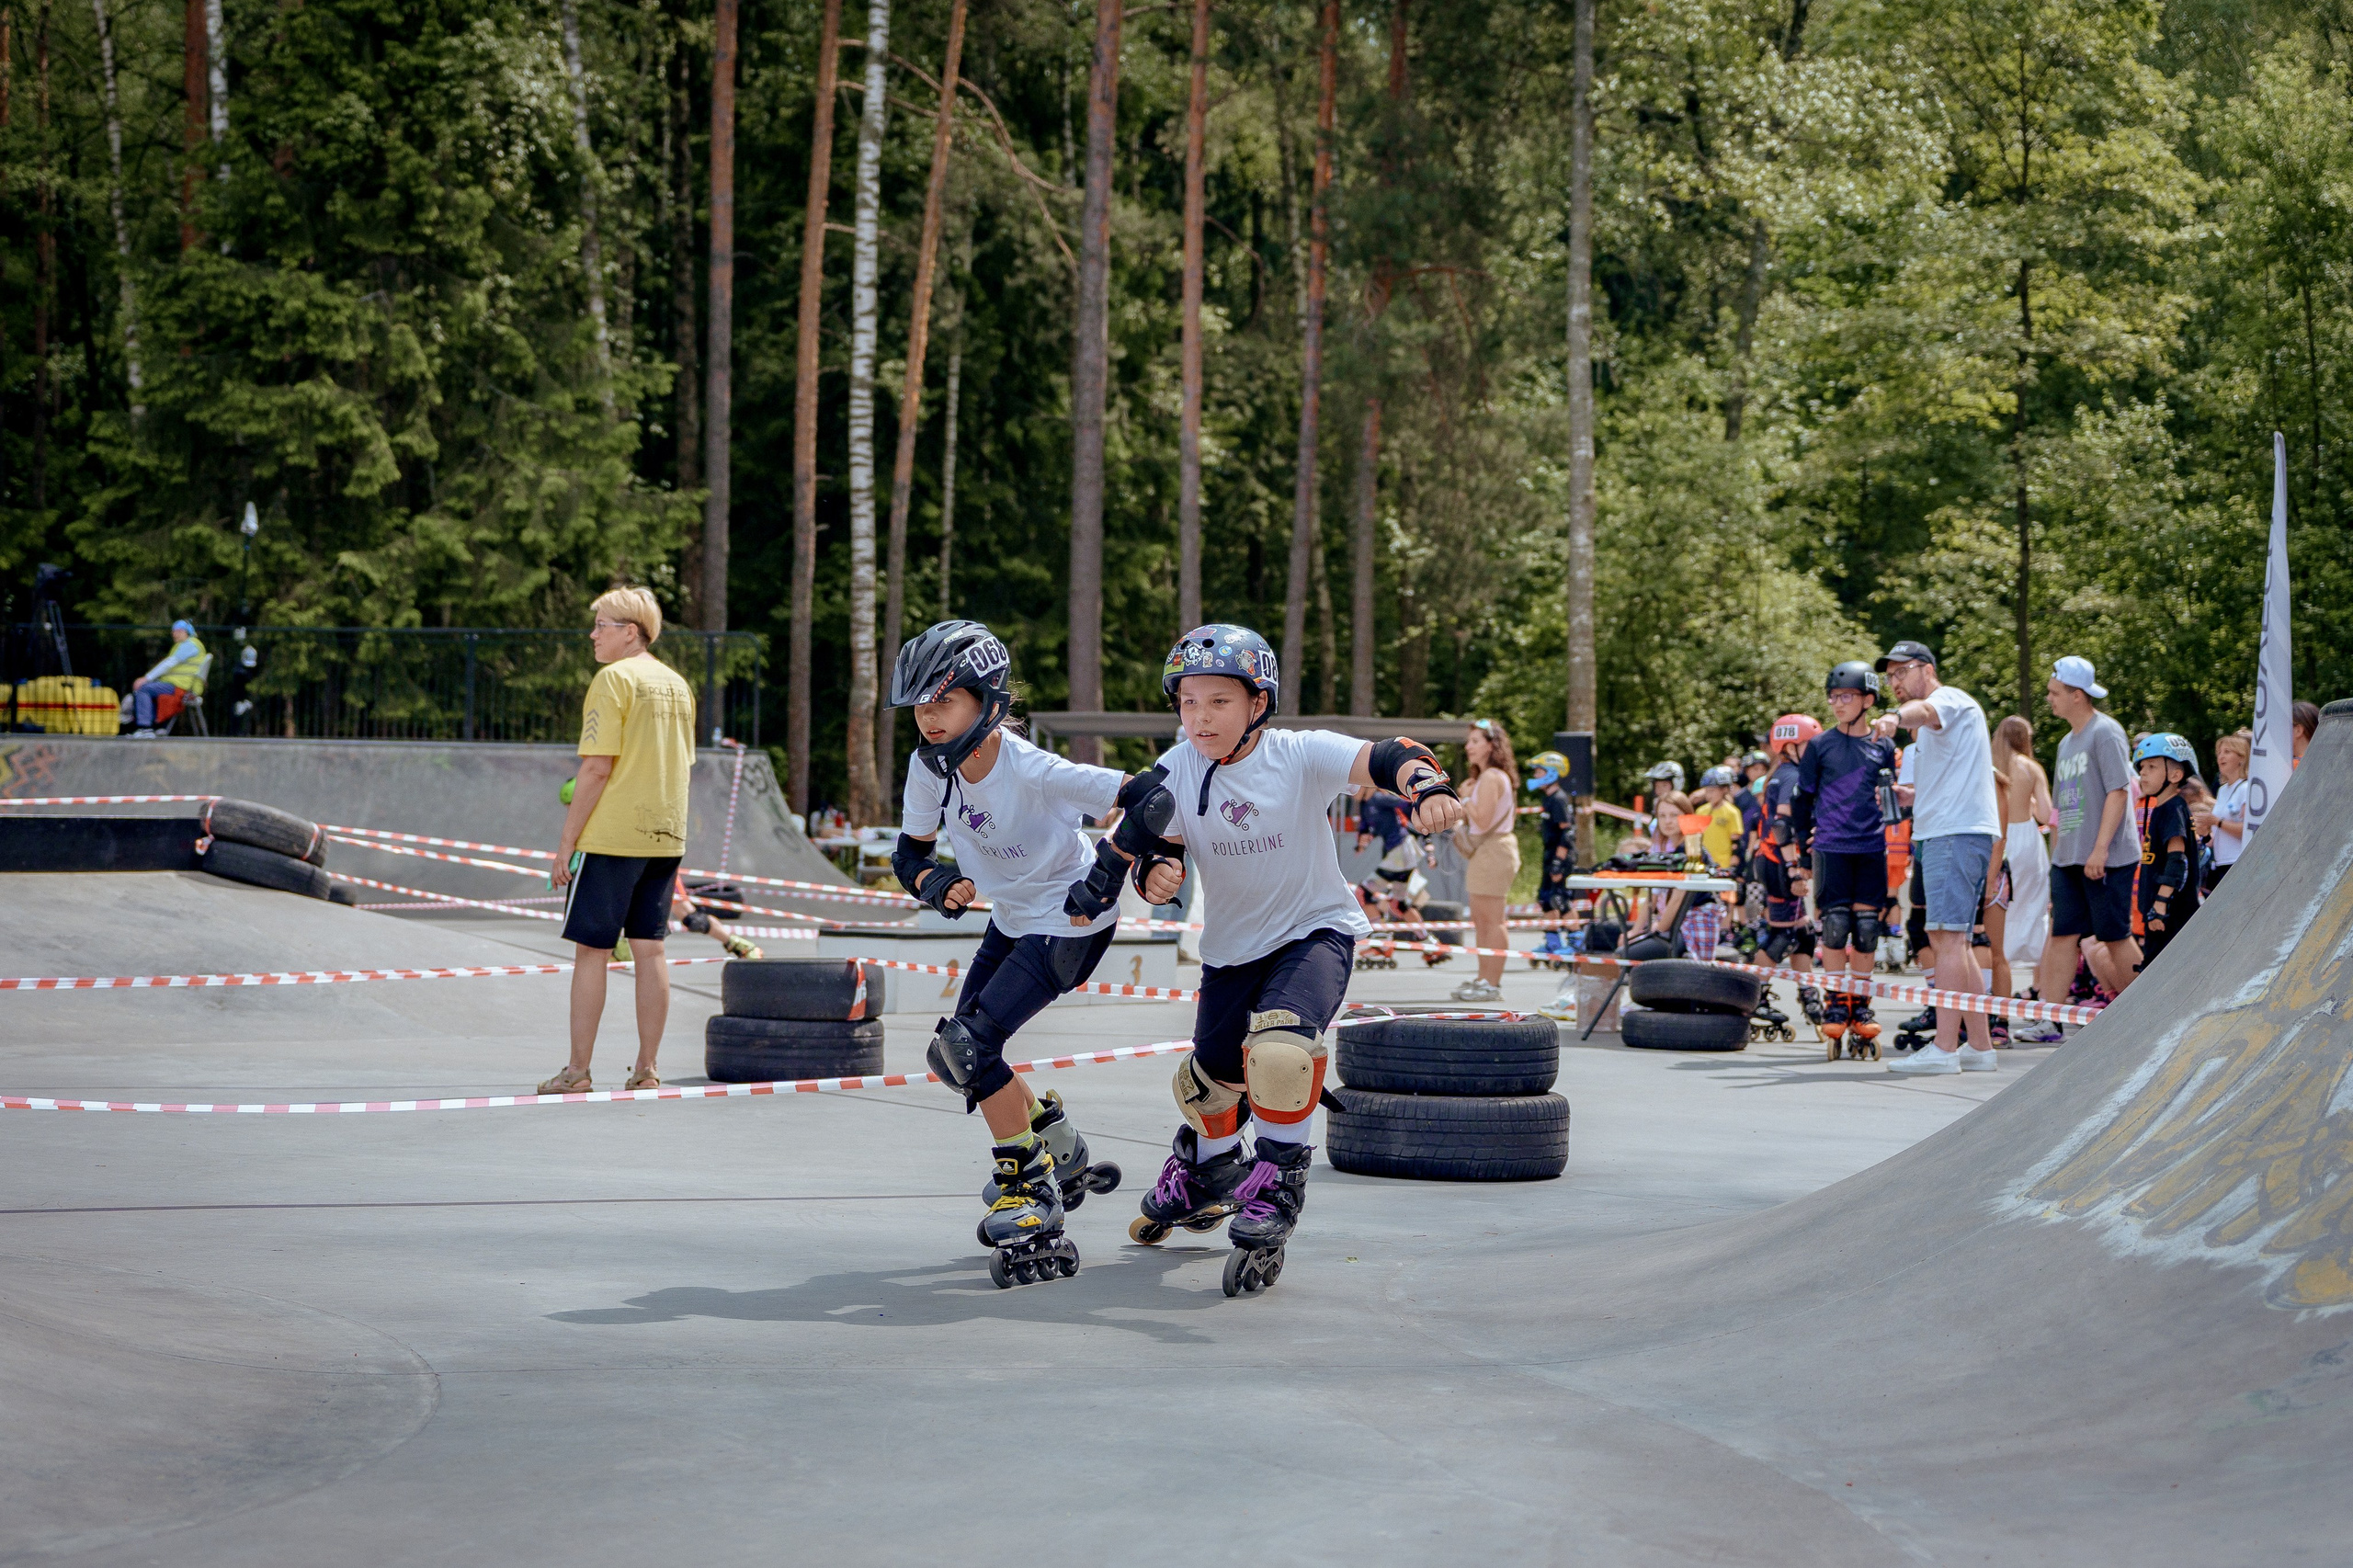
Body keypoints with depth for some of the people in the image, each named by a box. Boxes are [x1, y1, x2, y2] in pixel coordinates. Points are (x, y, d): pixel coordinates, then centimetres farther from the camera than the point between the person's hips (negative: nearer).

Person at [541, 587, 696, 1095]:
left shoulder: (614, 679, -10)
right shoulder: (677, 685, 13)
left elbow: (597, 768, -14)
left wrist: (566, 841, -10)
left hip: (612, 836, -7)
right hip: (665, 837, 7)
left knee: (591, 949, -1)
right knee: (649, 949, 8)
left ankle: (578, 1072, 0)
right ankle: (646, 1070, 7)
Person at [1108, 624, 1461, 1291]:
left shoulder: (1299, 755, -18)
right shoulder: (1178, 771, -8)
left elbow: (1384, 760, -30)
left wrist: (1429, 786, -52)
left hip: (1315, 930, -4)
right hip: (1231, 947, 4)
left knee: (1278, 1048, -30)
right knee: (1208, 1081, 12)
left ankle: (1278, 1183, -9)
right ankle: (1206, 1169, 47)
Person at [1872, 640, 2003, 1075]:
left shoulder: (1951, 698, -3)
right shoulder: (1931, 728, 27)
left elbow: (1926, 709, -30)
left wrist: (1896, 718, -52)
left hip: (1957, 832, -11)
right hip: (1942, 834, 11)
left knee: (1947, 936, -15)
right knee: (1955, 942, 11)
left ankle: (1944, 1048, -21)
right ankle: (1980, 1047, 14)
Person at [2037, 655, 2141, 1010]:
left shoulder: (2105, 732, -8)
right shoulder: (2067, 743, 19)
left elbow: (2118, 791, -17)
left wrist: (2100, 848, -22)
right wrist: (2056, 856, 21)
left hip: (2106, 859, -8)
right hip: (2068, 860, 8)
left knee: (2115, 935, -3)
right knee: (2061, 935, 2)